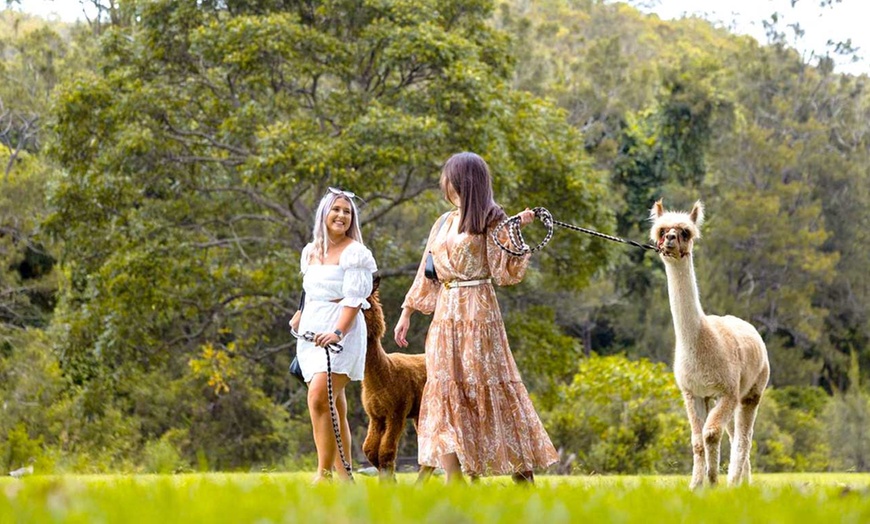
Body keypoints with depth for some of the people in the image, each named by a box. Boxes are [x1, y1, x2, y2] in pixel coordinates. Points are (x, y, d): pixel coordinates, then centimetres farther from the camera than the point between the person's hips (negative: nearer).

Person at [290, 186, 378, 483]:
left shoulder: (354, 252, -4)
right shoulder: (310, 252, 17)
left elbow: (354, 298, -13)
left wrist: (338, 332, -24)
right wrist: (299, 317, 13)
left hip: (342, 331, -7)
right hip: (312, 333, 7)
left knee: (319, 398, -21)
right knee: (334, 408, 7)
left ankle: (324, 474, -21)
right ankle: (344, 477, 9)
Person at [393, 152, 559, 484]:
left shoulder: (491, 221, -3)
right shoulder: (443, 223, 15)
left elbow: (506, 273, -9)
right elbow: (427, 273, 19)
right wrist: (407, 312, 17)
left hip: (478, 313, -6)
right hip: (445, 313, 6)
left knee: (487, 385, -7)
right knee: (445, 389, -1)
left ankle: (523, 472, 0)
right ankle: (454, 479, -1)